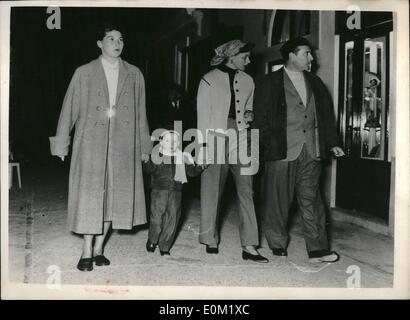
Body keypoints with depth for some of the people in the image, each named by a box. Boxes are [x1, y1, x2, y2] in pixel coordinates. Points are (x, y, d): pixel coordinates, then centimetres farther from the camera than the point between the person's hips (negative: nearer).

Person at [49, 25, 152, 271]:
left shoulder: (134, 75, 10)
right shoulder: (84, 73, 5)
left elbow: (140, 113, 10)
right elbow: (69, 109, 6)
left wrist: (144, 146, 9)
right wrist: (62, 142, 4)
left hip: (123, 146, 2)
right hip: (91, 144, -2)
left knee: (115, 196, 4)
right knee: (90, 195, -1)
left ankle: (99, 248, 18)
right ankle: (87, 251, 11)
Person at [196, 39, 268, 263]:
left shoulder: (247, 81, 13)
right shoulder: (209, 80, 0)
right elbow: (203, 116, -1)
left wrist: (249, 115, 2)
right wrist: (204, 145, -6)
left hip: (240, 141, 4)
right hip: (215, 141, -3)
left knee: (246, 192, -3)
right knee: (212, 193, 5)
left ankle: (249, 247, 1)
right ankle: (210, 240, 22)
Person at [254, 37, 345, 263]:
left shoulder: (315, 82, 17)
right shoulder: (269, 83, 1)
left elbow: (326, 115, 18)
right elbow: (261, 119, -4)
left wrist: (332, 143, 11)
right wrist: (271, 146, -13)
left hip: (311, 152, 4)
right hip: (283, 152, -4)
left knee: (311, 201, 4)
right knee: (278, 201, 4)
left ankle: (317, 250, 8)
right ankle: (278, 245, 20)